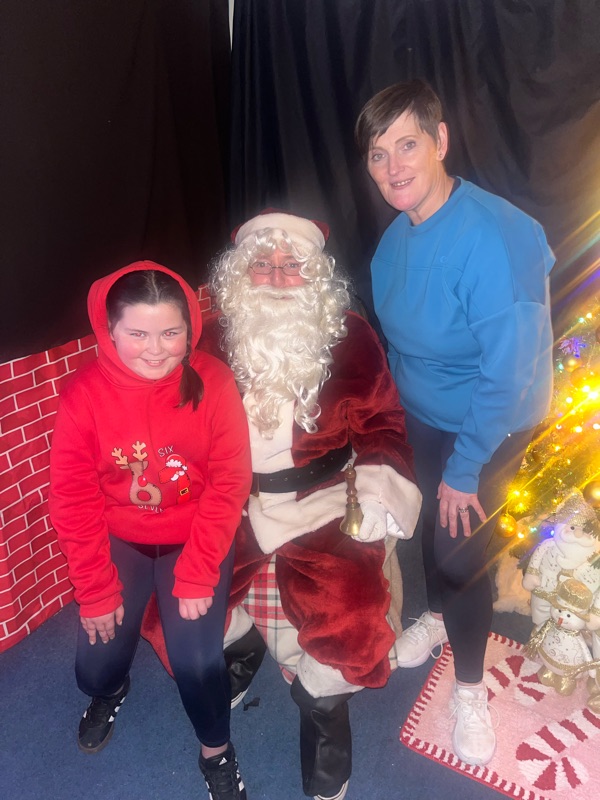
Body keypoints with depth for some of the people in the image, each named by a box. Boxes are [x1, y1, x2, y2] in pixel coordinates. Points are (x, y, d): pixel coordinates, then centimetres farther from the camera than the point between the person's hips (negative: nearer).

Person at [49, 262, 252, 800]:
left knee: (198, 661, -10)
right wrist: (96, 590, -6)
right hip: (119, 542, 2)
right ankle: (110, 691, 44)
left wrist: (197, 577, -15)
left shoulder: (213, 382, -18)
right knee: (97, 662, 2)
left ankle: (217, 751, 25)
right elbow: (73, 500, -10)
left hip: (196, 539, -1)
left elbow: (230, 484, -14)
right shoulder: (85, 393, -17)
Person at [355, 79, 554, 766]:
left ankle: (469, 686, 29)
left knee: (460, 550, 0)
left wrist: (464, 470, -20)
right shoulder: (396, 236, -7)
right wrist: (401, 410, 11)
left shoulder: (493, 240, -31)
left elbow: (511, 375, -28)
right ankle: (438, 615, 52)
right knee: (432, 522, 21)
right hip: (423, 418, 6)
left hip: (488, 428, -6)